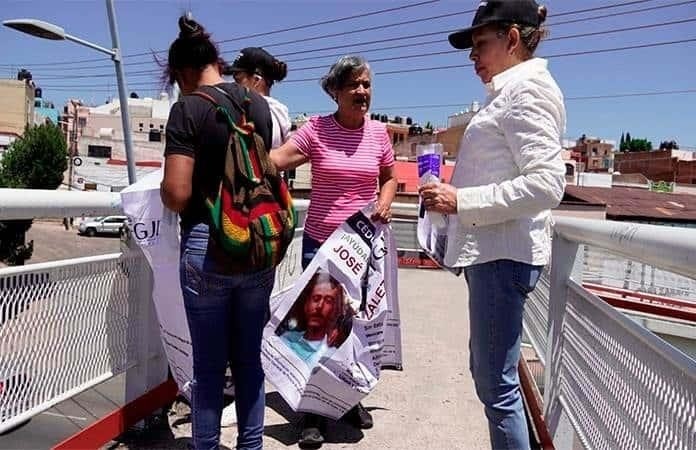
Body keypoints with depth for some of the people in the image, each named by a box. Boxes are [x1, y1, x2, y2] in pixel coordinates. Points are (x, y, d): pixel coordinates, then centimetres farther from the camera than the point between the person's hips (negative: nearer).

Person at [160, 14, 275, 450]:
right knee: (249, 358, 16)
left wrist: (165, 191, 5)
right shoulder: (261, 104, 7)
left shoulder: (189, 109, -10)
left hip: (207, 249, -5)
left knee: (209, 364, 9)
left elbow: (176, 194, -16)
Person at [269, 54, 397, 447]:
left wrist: (385, 203, -5)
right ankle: (316, 411, 22)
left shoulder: (379, 132, 3)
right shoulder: (316, 129, -6)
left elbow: (389, 177, 15)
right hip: (320, 243, -2)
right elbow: (274, 160, -17)